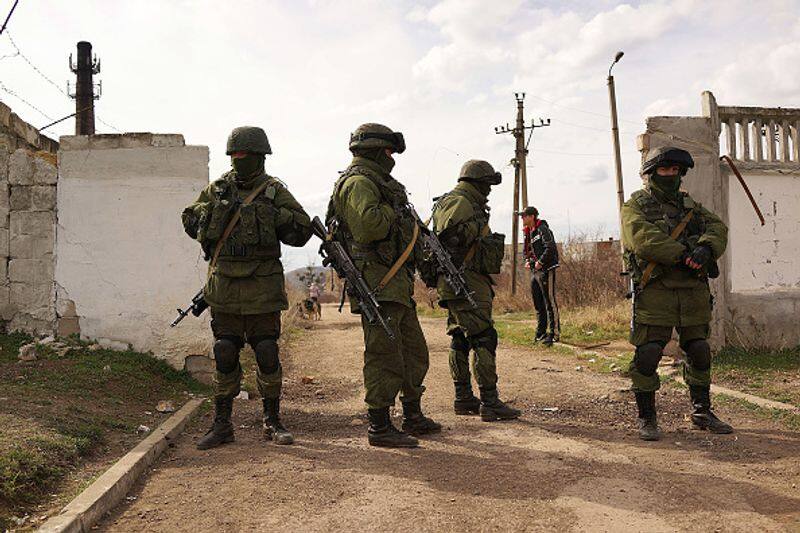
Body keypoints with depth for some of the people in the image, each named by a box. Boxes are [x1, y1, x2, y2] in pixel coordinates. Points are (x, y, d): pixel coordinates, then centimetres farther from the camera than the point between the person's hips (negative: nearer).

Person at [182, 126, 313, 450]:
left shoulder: (274, 191, 1)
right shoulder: (217, 189, 9)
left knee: (267, 357, 3)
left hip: (262, 289, -2)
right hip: (224, 288, 2)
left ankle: (272, 422, 17)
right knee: (224, 357, 6)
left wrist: (270, 214, -15)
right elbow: (190, 221, 15)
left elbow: (303, 231, -5)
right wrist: (214, 209, -2)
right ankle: (221, 425, 18)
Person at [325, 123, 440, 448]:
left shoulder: (377, 183, 23)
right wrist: (393, 211, -12)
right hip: (377, 286, -11)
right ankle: (379, 427, 3)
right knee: (384, 355, -6)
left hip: (396, 285, 11)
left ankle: (413, 417, 29)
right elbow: (368, 225, -28)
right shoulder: (358, 183, -11)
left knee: (414, 351, 17)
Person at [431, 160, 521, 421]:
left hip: (467, 282, 11)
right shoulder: (460, 203, -12)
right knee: (484, 338, -11)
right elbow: (448, 243, -23)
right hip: (465, 282, -11)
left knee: (461, 340, 12)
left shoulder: (470, 205, 22)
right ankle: (489, 402, -9)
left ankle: (463, 398, 19)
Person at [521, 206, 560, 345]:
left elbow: (550, 247, -20)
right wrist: (527, 260, 6)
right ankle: (541, 332, 23)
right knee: (537, 302, 14)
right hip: (535, 271, 9)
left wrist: (540, 262, -20)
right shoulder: (528, 232, 16)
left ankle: (554, 333, -5)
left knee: (550, 301, -8)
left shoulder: (542, 229, -11)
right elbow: (526, 250, 25)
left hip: (546, 269, -9)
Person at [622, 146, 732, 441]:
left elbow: (717, 227, 3)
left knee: (699, 353, 12)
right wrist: (683, 254, -23)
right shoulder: (636, 206, 1)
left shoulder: (690, 205, 18)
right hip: (655, 292, -6)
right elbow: (643, 238, -17)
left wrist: (706, 248, -19)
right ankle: (646, 418, 6)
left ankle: (702, 412, 28)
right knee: (647, 354, -7)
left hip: (694, 291, 6)